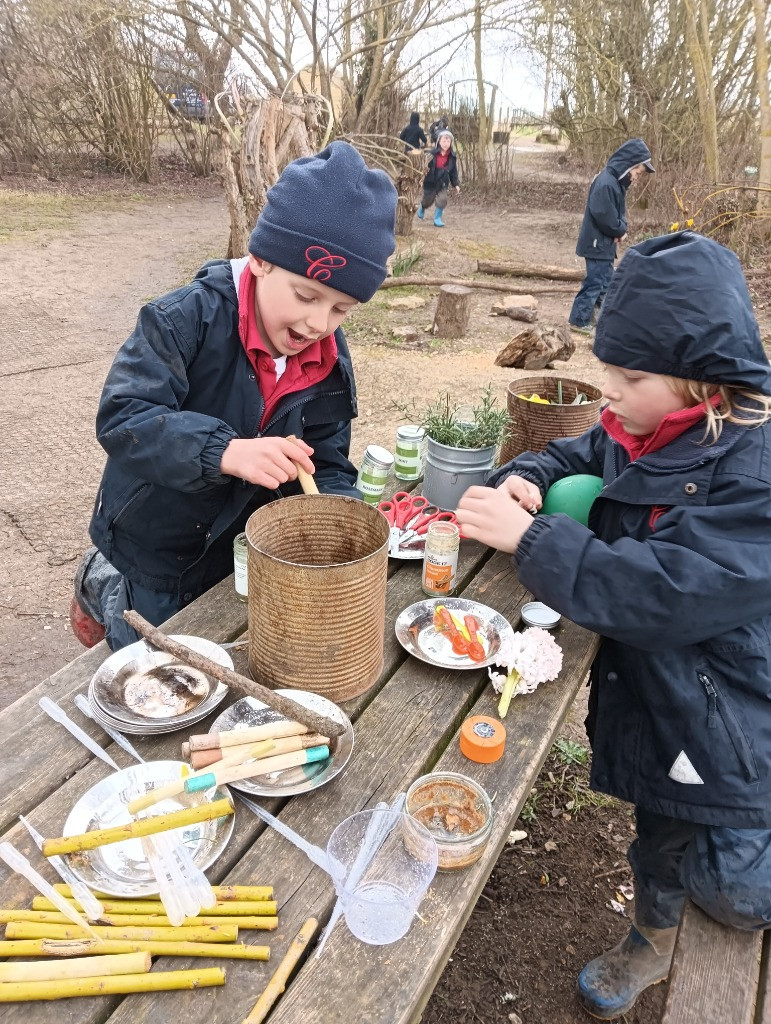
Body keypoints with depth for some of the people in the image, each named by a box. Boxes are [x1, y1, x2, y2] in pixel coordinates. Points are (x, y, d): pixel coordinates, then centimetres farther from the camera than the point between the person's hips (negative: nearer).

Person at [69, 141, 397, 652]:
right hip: (154, 553, -4)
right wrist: (224, 451, -46)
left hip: (246, 554, 5)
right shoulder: (188, 318, -26)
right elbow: (121, 417, -31)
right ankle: (104, 587, 38)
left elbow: (328, 463, -3)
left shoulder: (331, 364, -8)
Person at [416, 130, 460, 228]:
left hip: (443, 183, 2)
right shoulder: (431, 154, -16)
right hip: (430, 183, -2)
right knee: (427, 201, 13)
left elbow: (453, 172, 4)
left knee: (442, 200, -17)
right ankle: (422, 209, 50)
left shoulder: (452, 157, -4)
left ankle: (437, 219, 5)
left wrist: (456, 185, 0)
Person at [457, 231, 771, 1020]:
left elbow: (665, 589, -35)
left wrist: (529, 539, -32)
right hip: (646, 689, 7)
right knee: (660, 831, 27)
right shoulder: (640, 435, -4)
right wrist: (528, 478, -11)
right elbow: (576, 458, 13)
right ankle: (651, 940, 52)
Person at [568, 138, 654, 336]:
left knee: (606, 281, 18)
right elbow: (605, 217, -27)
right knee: (595, 282, -5)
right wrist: (621, 231, -10)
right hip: (597, 243, -10)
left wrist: (621, 229, -5)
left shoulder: (617, 181, 10)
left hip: (605, 242, 10)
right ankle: (579, 320, 3)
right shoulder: (606, 183, -22)